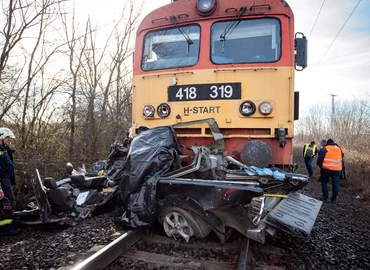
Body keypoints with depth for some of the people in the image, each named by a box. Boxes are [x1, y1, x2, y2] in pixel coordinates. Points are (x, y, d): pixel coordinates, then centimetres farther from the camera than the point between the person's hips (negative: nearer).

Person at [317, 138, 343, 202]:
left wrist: (320, 165, 2)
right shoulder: (339, 149, 13)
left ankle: (325, 196, 13)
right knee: (335, 184, 10)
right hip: (337, 170, 4)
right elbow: (342, 159, 22)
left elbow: (320, 158, -9)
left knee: (324, 182, 12)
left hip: (326, 169, -3)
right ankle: (334, 198, 15)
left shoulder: (325, 149, -3)